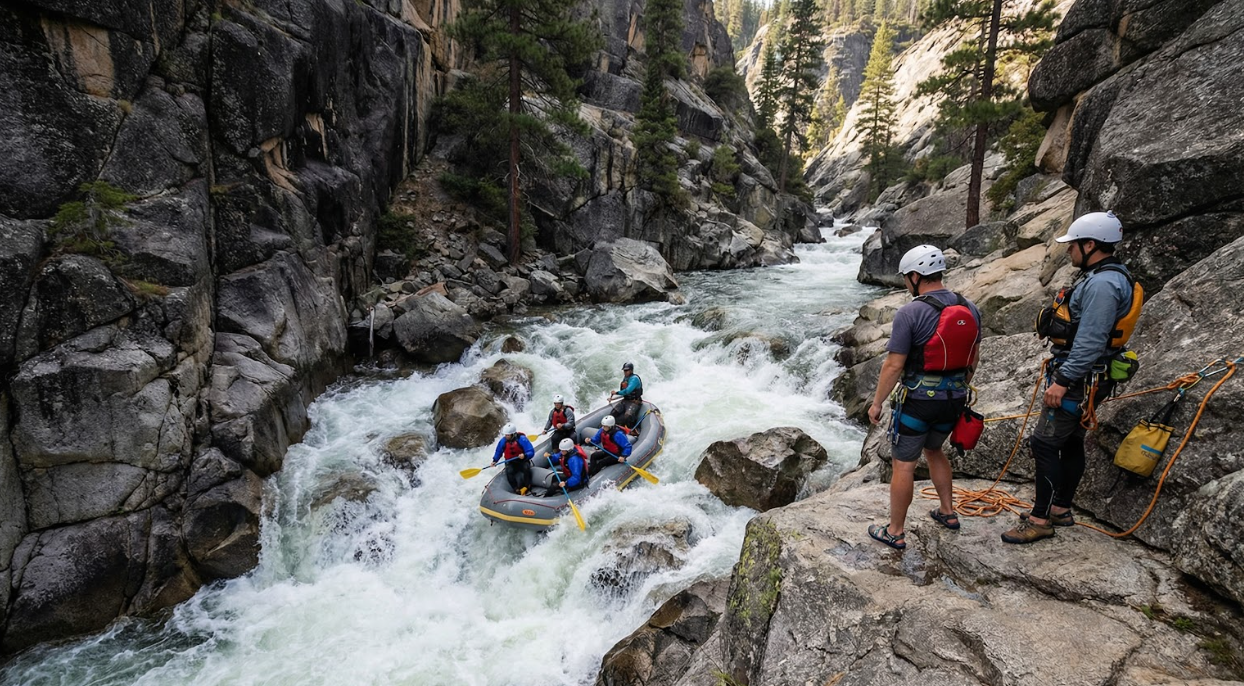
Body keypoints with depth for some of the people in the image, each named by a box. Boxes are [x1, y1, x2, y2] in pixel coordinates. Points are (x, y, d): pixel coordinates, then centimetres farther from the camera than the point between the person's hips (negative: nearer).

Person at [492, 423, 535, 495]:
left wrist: (524, 456, -42)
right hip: (510, 463, 3)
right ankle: (517, 489, -19)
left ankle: (526, 487, -14)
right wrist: (495, 460, -1)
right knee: (509, 472, -29)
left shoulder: (522, 439, -19)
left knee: (526, 468, -34)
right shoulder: (503, 441, -6)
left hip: (522, 460, -3)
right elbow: (498, 451, 13)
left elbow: (531, 452, -22)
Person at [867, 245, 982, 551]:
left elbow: (893, 365, -18)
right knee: (933, 450, 29)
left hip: (919, 400, -7)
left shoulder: (910, 313, -18)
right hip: (954, 398, 7)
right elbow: (972, 360, 11)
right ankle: (947, 512, 38)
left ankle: (895, 532, 16)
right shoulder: (969, 309, 2)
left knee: (903, 464, 6)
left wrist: (876, 403, -8)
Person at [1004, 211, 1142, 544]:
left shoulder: (1103, 283, -20)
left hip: (1077, 378, -11)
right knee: (1071, 443, 16)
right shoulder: (1099, 278, 14)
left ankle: (1040, 519, -1)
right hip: (1077, 376, 11)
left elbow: (1090, 341, -26)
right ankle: (1061, 509, 26)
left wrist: (1062, 381, -25)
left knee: (1045, 443, -8)